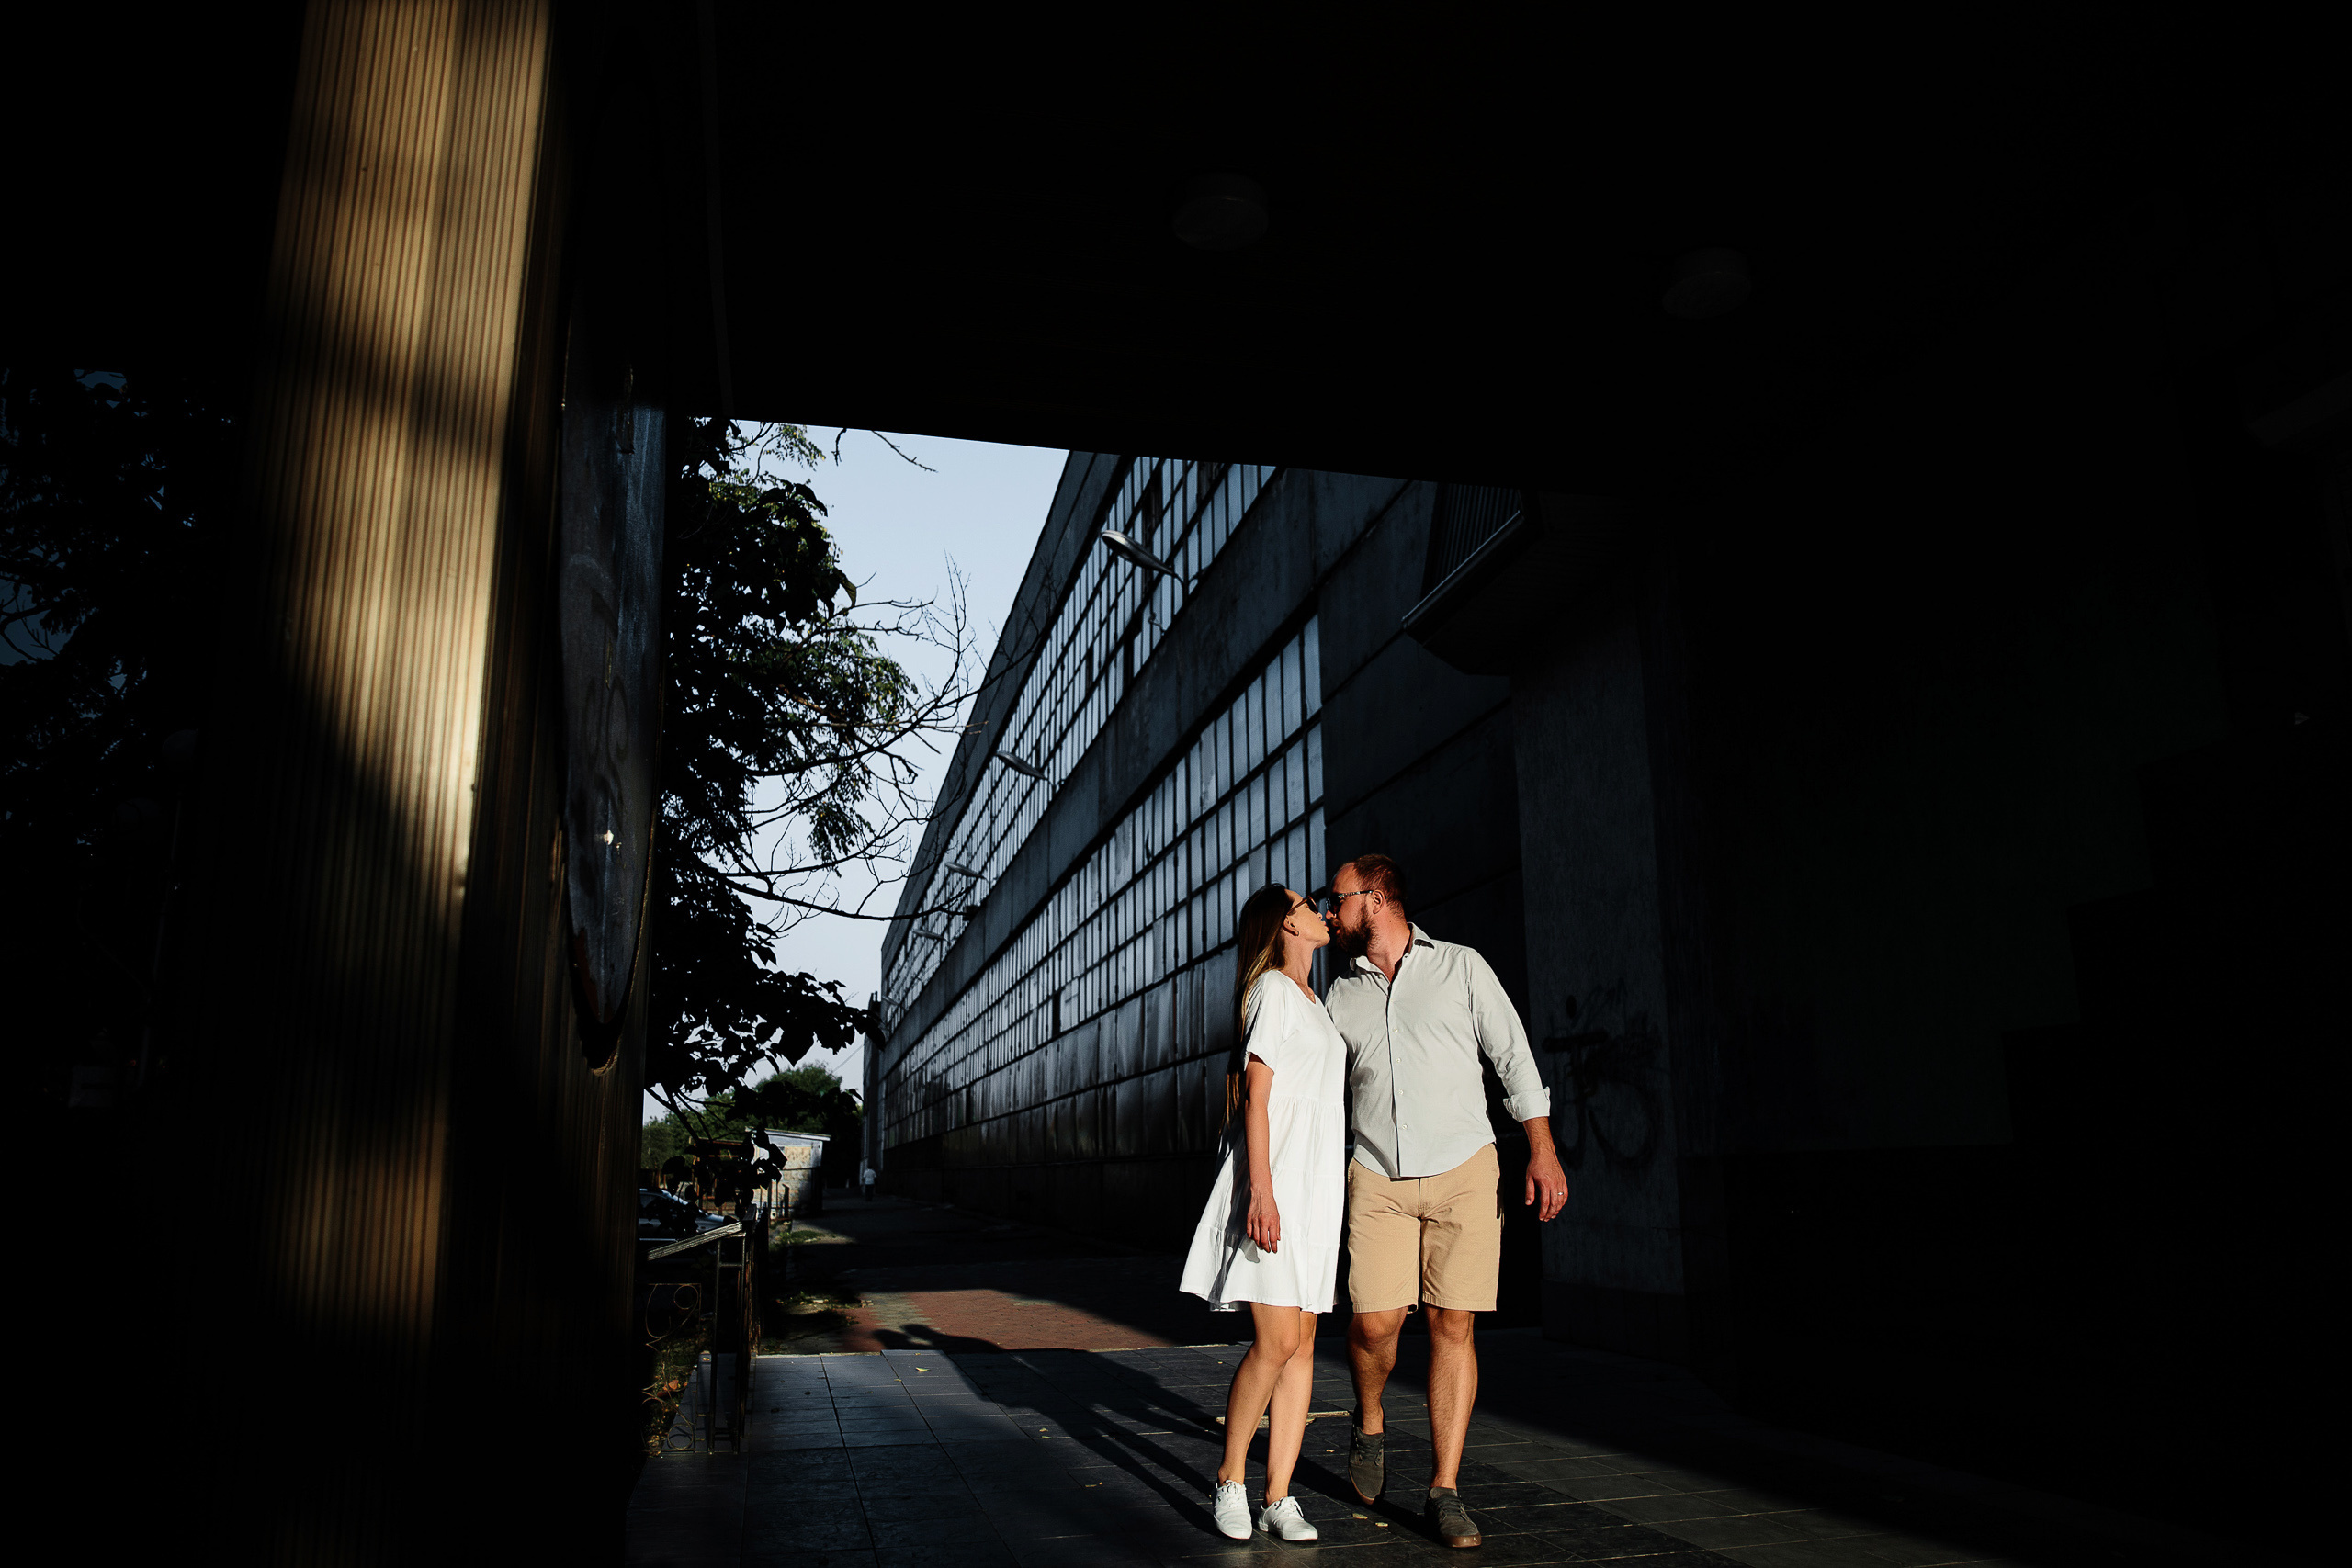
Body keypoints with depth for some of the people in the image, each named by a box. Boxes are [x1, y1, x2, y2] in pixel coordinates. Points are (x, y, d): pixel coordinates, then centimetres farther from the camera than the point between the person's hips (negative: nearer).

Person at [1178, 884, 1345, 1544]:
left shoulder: (1313, 1002, 21)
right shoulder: (1272, 989, -5)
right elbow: (1257, 1094, -12)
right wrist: (1262, 1189, -19)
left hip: (1317, 1185, 8)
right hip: (1276, 1179, -8)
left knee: (1302, 1344, 4)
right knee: (1277, 1342, -11)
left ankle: (1279, 1499, 9)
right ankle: (1230, 1480, 7)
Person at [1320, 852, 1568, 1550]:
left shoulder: (1460, 967, 2)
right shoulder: (1342, 996, 9)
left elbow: (1513, 1055, 1)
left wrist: (1542, 1149, -8)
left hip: (1464, 1173, -2)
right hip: (1379, 1179, 2)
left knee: (1452, 1324, -3)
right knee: (1374, 1320, -7)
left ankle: (1445, 1492, 7)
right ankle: (1369, 1423, 24)